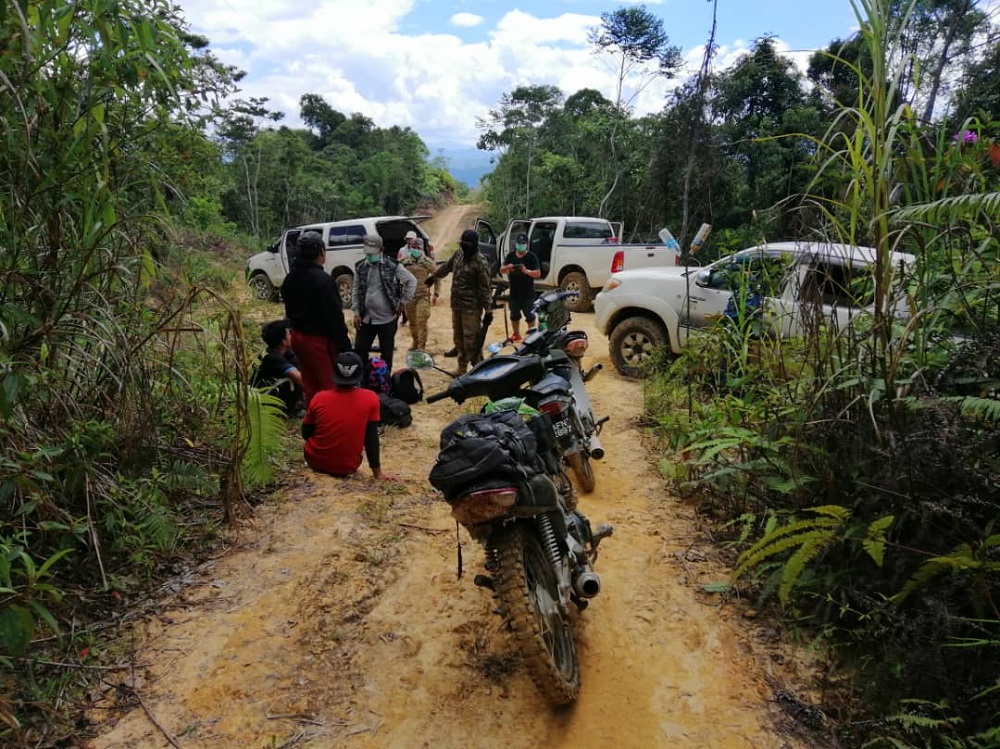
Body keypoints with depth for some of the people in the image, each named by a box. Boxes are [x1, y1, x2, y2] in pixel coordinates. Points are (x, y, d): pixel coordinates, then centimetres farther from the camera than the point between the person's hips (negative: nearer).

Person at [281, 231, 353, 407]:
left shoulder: (290, 278, 8)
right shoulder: (322, 280, -21)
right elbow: (334, 317, -21)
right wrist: (344, 345, -15)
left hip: (298, 337, 9)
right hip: (320, 340, -9)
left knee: (309, 386, 18)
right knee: (330, 387, 1)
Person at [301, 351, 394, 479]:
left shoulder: (319, 398, -12)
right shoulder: (370, 399, -16)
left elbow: (306, 434, 0)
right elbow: (371, 438, -11)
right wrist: (378, 473, -2)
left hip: (316, 461, 1)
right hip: (348, 467, -1)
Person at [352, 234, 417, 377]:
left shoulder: (392, 265, -9)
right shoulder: (360, 267, 2)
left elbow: (412, 281, -2)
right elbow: (356, 292, 7)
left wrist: (403, 302, -3)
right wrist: (356, 313, 1)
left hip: (387, 318, -3)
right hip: (366, 318, 3)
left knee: (386, 353, 8)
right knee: (359, 351, 4)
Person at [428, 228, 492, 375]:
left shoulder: (480, 263, -16)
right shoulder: (459, 254, 6)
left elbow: (485, 288, -17)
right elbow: (446, 266, 26)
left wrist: (488, 310, -20)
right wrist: (433, 277, 36)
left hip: (471, 307, -8)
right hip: (456, 304, 8)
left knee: (471, 338, -10)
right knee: (458, 336, 15)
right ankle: (462, 367, 27)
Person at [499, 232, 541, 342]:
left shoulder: (532, 257, -7)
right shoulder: (510, 256, 5)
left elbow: (538, 273, -13)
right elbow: (501, 270, 4)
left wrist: (527, 271, -31)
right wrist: (507, 267, -20)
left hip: (528, 293, -5)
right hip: (514, 292, 5)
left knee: (529, 315, 0)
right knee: (514, 315, 16)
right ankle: (516, 334, 31)